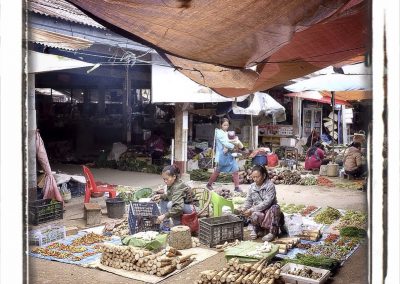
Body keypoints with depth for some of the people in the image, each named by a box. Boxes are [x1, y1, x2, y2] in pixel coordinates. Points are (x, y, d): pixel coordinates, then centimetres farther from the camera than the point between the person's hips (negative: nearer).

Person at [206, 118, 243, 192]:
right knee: (217, 171, 6)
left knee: (235, 170, -2)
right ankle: (209, 184, 26)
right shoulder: (219, 133, -10)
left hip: (229, 155, 7)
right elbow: (225, 143, -18)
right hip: (221, 155, -7)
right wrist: (233, 146, -6)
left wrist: (228, 148, -15)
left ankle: (237, 187, 4)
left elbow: (228, 143, 6)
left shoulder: (227, 133, 12)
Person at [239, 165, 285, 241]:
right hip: (258, 211, 2)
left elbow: (267, 202, -24)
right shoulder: (251, 187, 2)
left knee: (275, 208, -36)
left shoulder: (270, 185, -15)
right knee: (254, 216, -34)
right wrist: (244, 208, -17)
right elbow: (249, 201, 7)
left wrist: (252, 210, -30)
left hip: (269, 210, -2)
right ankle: (256, 229, 3)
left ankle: (273, 232, -16)